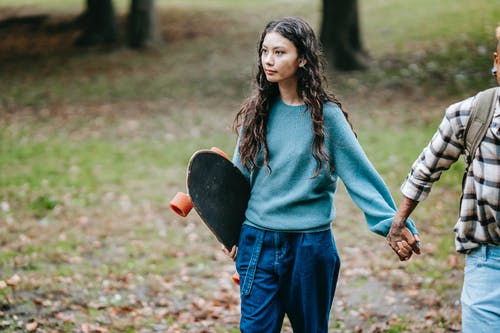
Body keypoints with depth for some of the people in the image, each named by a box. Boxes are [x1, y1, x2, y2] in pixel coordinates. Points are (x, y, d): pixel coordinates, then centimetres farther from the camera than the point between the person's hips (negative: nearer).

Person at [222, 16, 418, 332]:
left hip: (310, 244, -2)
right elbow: (240, 175, 10)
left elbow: (358, 172, -10)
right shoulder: (257, 111, 2)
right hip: (257, 243, 2)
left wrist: (393, 223, -17)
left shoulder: (325, 114, -8)